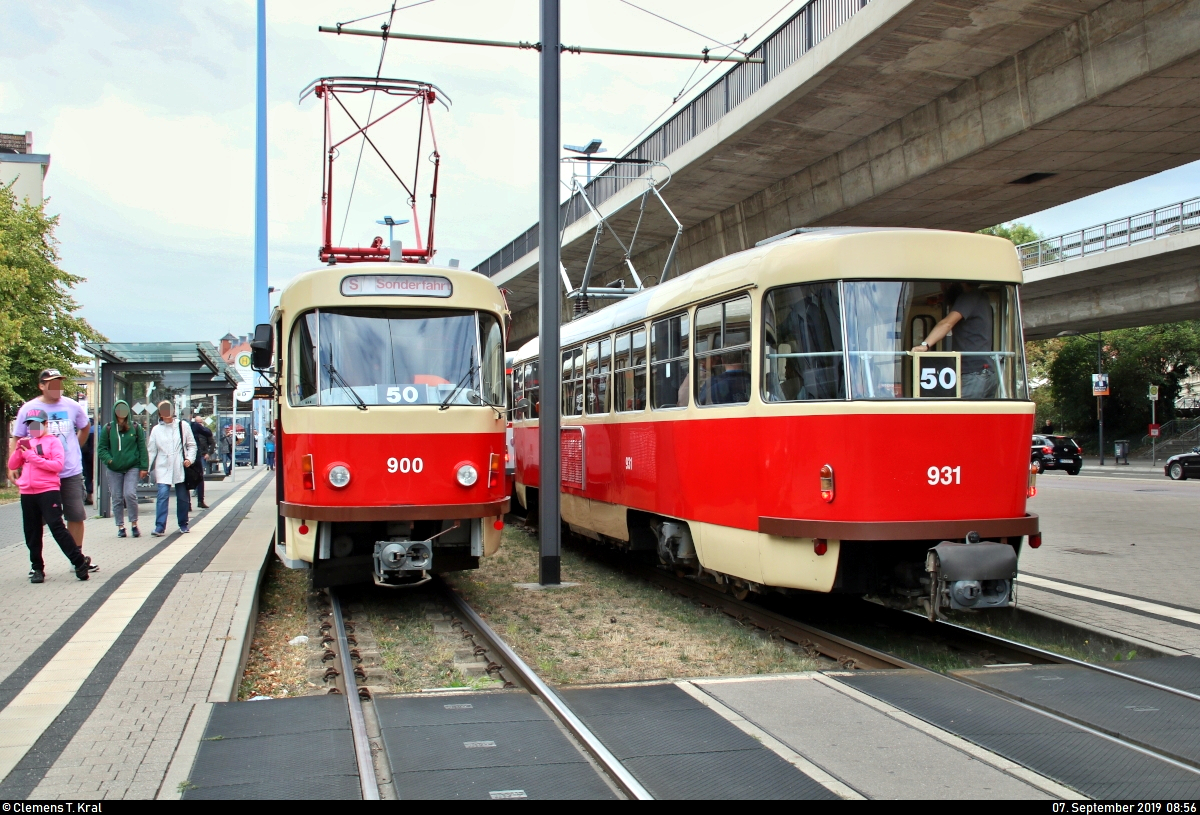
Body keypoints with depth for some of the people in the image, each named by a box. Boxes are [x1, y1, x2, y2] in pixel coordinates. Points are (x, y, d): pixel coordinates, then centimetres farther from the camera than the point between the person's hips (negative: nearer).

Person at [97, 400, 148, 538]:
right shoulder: (108, 429, 4)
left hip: (132, 467, -1)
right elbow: (101, 448, 5)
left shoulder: (135, 428, 4)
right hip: (114, 470, 1)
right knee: (117, 499, 5)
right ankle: (120, 527, 15)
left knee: (130, 494, -14)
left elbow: (142, 448, 4)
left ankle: (134, 524, 1)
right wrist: (108, 459, -14)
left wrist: (144, 467, -1)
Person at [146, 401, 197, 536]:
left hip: (180, 468, 0)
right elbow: (151, 451, 6)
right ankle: (160, 527, -12)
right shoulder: (156, 430, 6)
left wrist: (189, 459, -9)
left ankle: (183, 524, 23)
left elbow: (191, 444, 7)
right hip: (163, 469, 0)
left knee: (182, 497, 9)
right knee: (162, 496, -11)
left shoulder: (183, 426, 3)